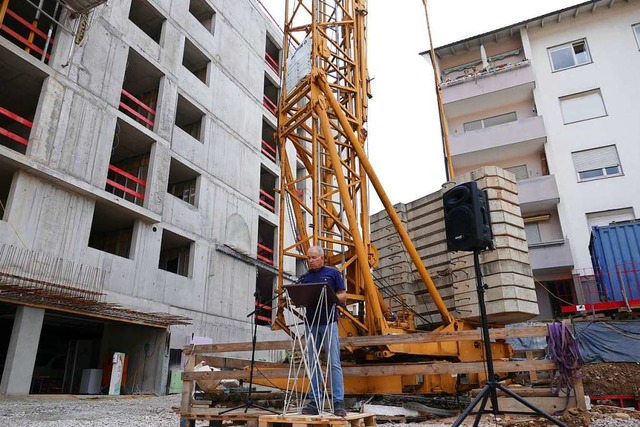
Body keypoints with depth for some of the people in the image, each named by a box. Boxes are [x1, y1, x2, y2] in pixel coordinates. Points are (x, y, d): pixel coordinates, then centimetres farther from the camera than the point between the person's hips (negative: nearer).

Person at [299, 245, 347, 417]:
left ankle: (339, 402, -1)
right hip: (311, 323, 4)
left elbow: (343, 296, 2)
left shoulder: (333, 273, 5)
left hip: (328, 321, -4)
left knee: (334, 362, -5)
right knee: (312, 363, 6)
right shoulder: (304, 278, 16)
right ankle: (314, 402, 12)